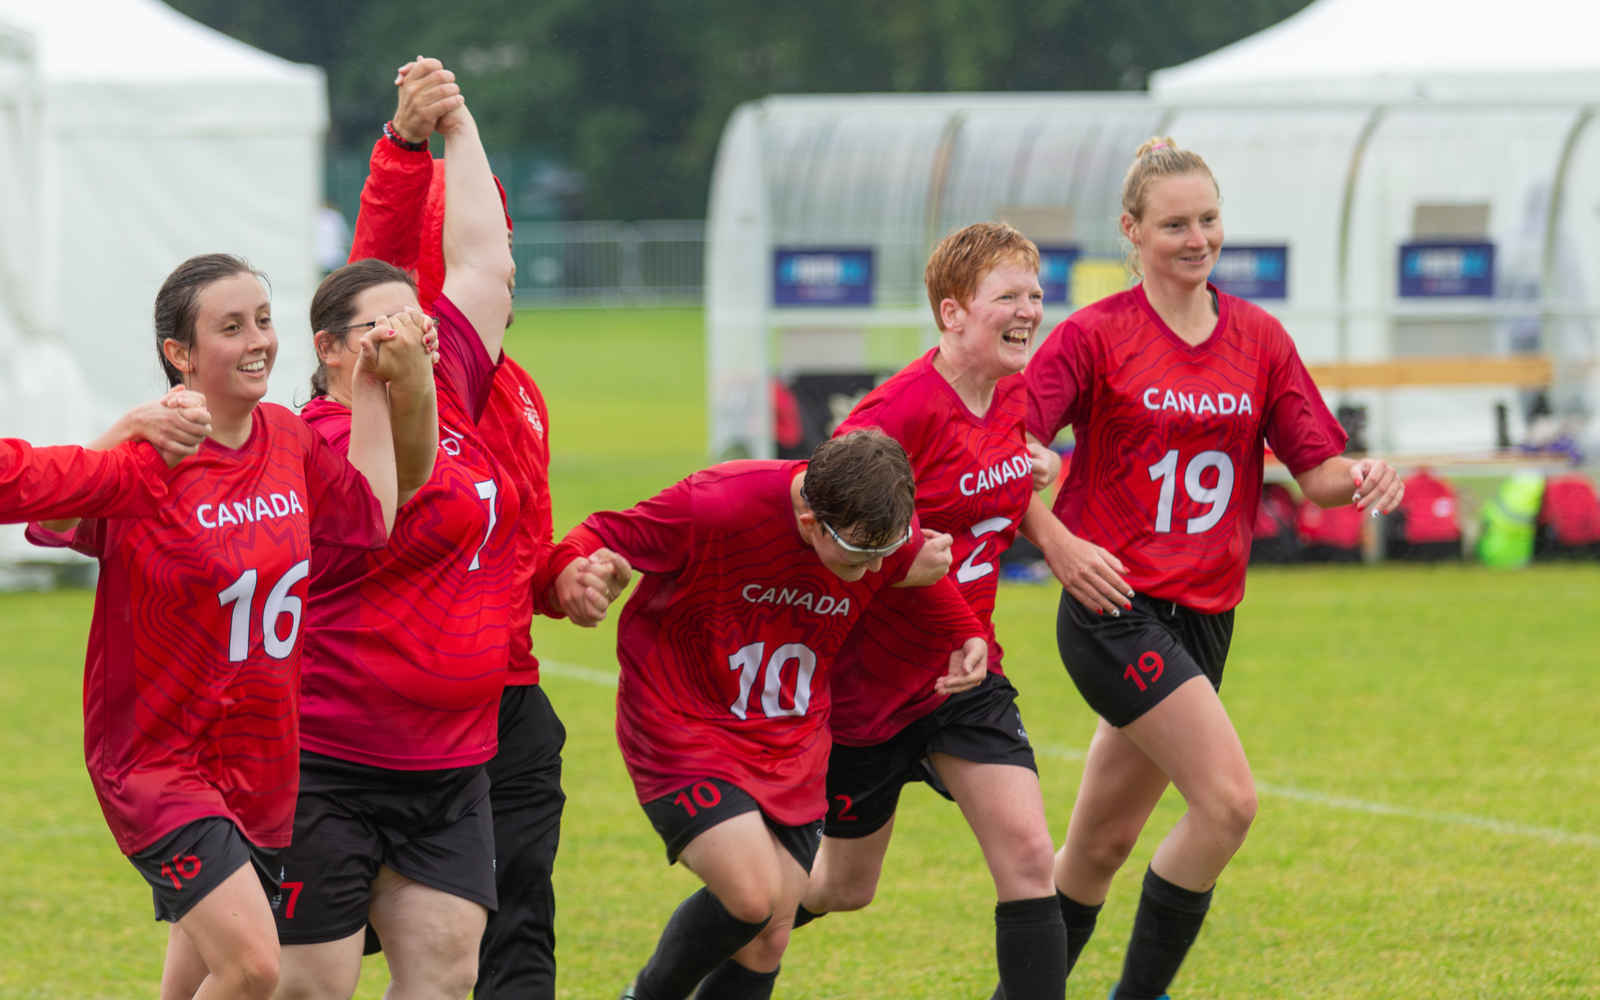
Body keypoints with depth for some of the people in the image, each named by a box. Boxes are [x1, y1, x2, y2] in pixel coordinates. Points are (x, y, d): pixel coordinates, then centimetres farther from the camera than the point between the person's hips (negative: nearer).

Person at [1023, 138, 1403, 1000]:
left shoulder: (1259, 338, 9)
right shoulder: (1095, 336, -6)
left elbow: (1316, 467, 6)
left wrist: (1357, 477, -16)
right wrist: (1058, 543, -24)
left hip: (1202, 618, 6)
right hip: (1114, 604, -6)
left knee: (1104, 840, 13)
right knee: (1226, 801, -19)